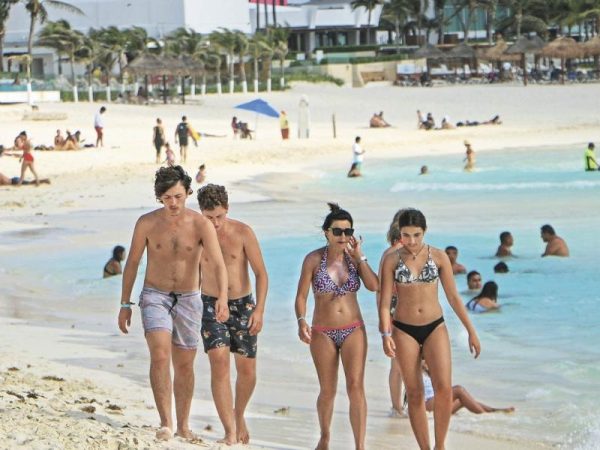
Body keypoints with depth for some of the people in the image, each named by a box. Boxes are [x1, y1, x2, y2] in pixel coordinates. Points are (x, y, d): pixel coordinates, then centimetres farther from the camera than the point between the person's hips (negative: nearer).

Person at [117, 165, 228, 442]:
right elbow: (132, 263, 3)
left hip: (188, 300, 1)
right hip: (155, 297, -1)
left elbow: (218, 264, -21)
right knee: (160, 355, -22)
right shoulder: (147, 223, -8)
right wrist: (125, 304, 4)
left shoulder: (201, 225, -11)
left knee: (184, 366, 10)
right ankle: (165, 423, -25)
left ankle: (183, 426, 25)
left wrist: (222, 298, -38)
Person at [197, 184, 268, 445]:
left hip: (243, 305, 1)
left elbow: (261, 273, -6)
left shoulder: (243, 233, -7)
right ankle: (230, 433, -18)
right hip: (211, 305, -1)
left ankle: (239, 416, 34)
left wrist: (259, 309, -15)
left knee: (247, 371, 5)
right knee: (219, 363, -18)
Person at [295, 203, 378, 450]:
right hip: (322, 332, -1)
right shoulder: (314, 259, -5)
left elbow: (373, 286, -13)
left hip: (353, 330, 1)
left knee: (356, 386, -12)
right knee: (327, 391, 8)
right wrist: (301, 321, -21)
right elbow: (301, 295, -5)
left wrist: (359, 256, -13)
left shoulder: (354, 258, 2)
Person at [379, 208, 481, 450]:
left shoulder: (439, 256, -1)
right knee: (415, 394, 2)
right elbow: (385, 301, -4)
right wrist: (385, 334, -17)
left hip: (435, 327, 0)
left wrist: (471, 331, 4)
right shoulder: (392, 260, -2)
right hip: (404, 330, 0)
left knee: (444, 388, -15)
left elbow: (453, 297, 4)